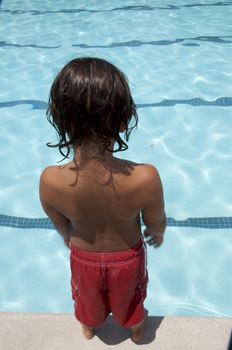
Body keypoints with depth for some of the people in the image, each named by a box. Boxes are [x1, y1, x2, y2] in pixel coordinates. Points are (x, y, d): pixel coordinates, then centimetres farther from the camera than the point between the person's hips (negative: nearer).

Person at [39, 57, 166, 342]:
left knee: (88, 299, 35)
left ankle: (88, 328, 67)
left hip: (83, 259, 1)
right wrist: (158, 234, 8)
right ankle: (136, 330, 65)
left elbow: (63, 228, -13)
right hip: (127, 258, 0)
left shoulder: (50, 181, -35)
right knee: (130, 300, 34)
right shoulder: (145, 178, -39)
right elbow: (155, 225, -17)